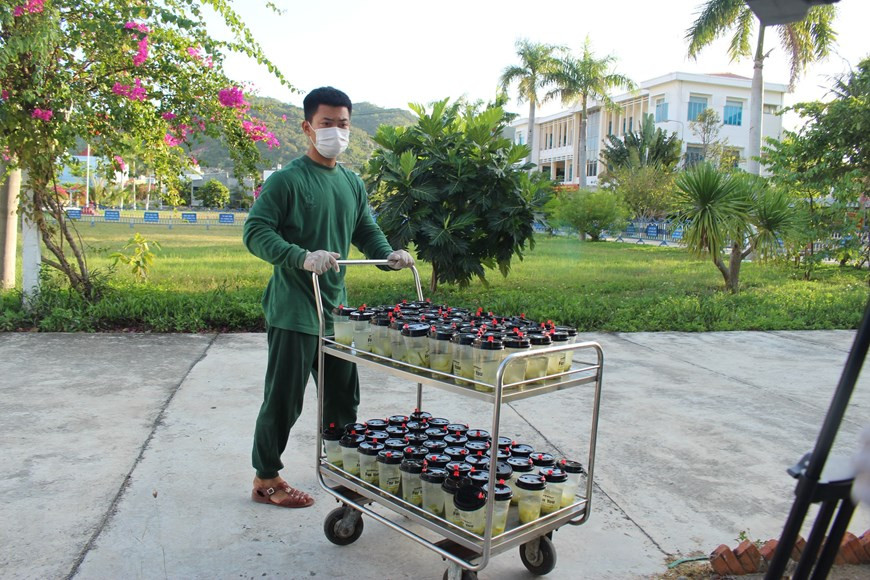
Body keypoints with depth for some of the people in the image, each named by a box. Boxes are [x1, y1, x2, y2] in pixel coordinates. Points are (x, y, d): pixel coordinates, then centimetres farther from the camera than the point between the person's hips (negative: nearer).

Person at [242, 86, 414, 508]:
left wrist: (388, 254, 1)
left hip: (335, 305, 7)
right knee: (284, 397, 2)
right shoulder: (288, 180, -10)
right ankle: (266, 479, 20)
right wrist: (302, 258, -28)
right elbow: (255, 232, -15)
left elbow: (366, 231, 21)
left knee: (343, 394, 18)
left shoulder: (352, 183, 12)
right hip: (294, 309, -7)